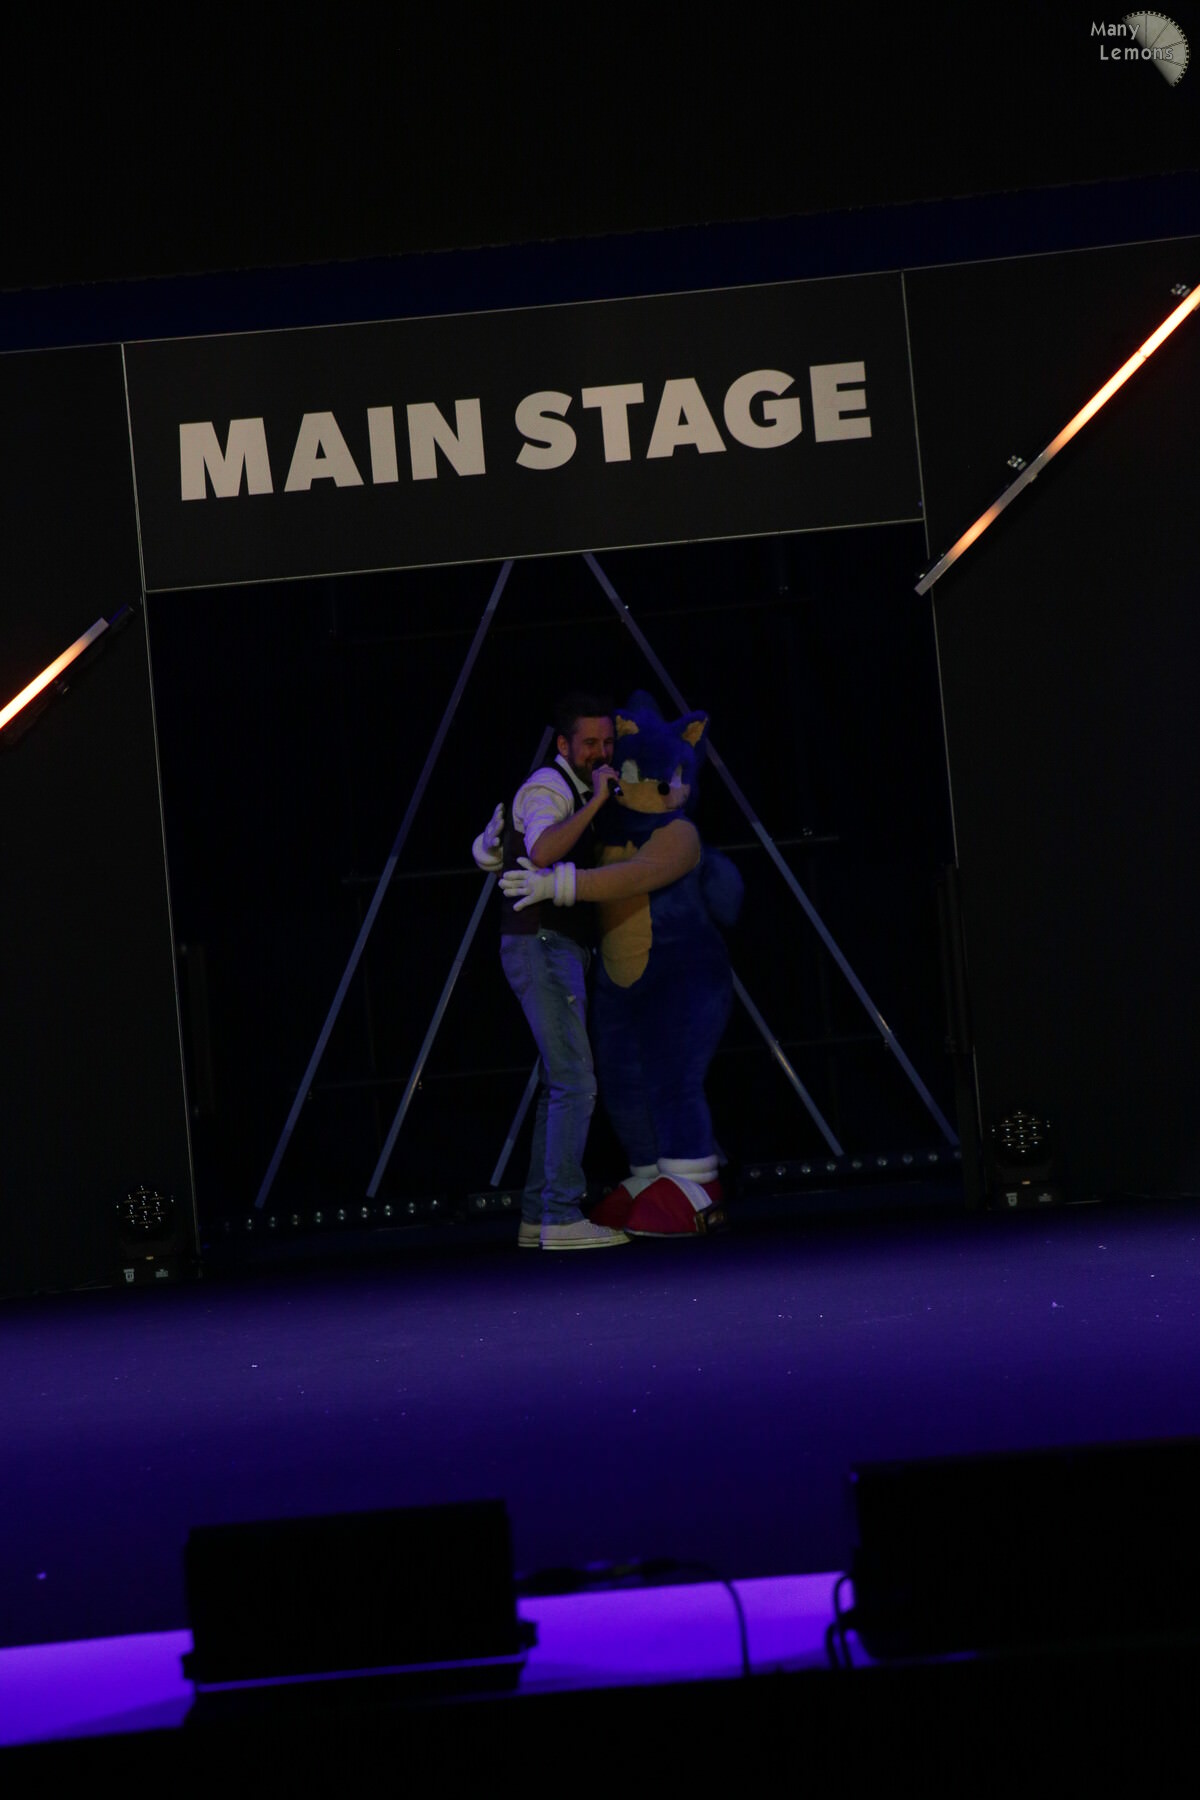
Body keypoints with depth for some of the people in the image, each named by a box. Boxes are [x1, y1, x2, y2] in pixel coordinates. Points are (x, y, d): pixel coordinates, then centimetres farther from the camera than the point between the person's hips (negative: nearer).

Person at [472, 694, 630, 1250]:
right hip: (542, 947, -10)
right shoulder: (548, 787, -11)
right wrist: (595, 802, -29)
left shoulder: (573, 790, 19)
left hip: (559, 949, 10)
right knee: (575, 1082, -15)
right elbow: (542, 851, -32)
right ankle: (562, 1218, -17)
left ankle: (536, 1216, 13)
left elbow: (485, 854, 29)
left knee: (559, 1084, 10)